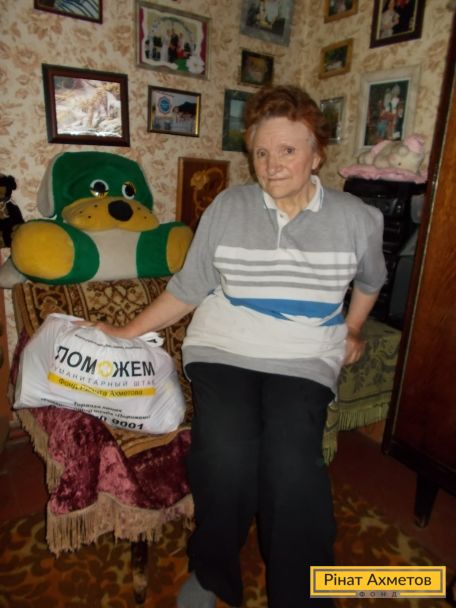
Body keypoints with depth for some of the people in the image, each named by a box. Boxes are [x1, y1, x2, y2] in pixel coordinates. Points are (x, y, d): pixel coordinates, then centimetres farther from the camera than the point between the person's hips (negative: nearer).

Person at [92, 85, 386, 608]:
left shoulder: (355, 218, 5)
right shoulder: (227, 207, 2)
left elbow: (369, 281, 25)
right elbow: (187, 290, 4)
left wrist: (352, 329, 15)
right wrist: (126, 333, 0)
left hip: (304, 362, 1)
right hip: (222, 350, 0)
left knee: (292, 465, -25)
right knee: (226, 456, -24)